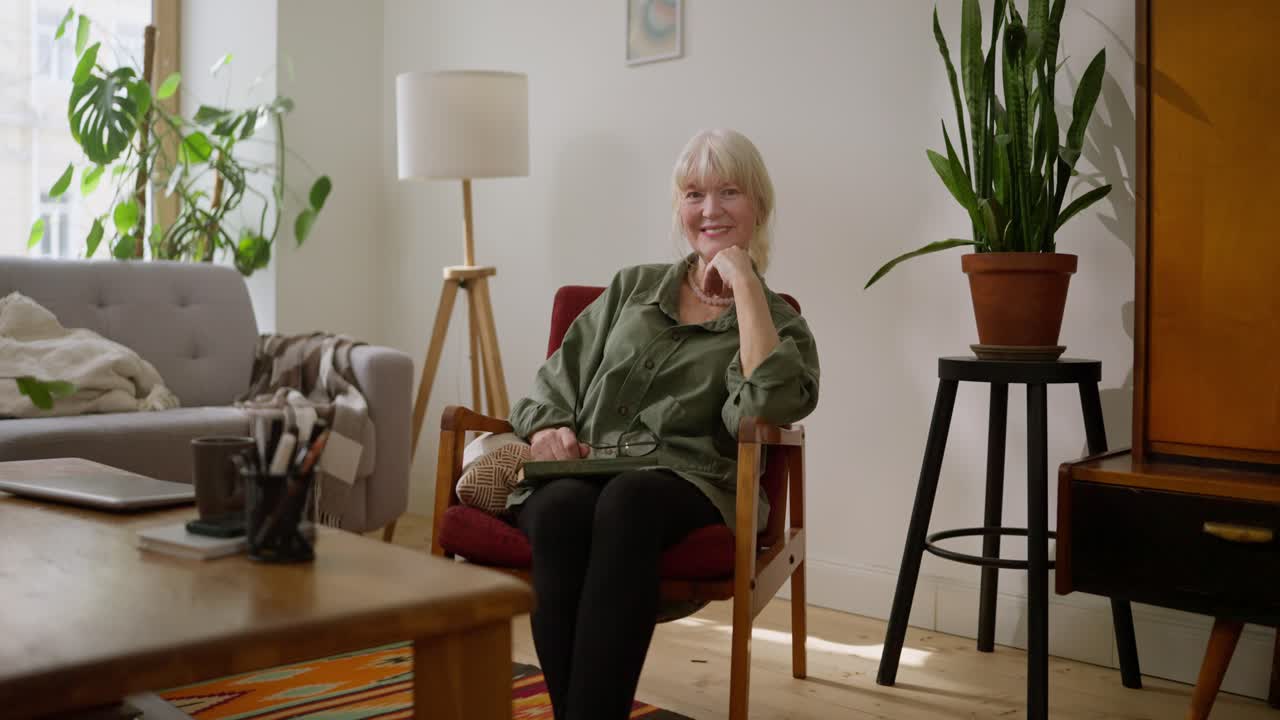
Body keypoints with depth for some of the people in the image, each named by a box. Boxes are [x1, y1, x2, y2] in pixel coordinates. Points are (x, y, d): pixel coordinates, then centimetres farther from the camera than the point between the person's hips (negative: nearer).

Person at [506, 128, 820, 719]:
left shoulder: (776, 319, 13)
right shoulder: (633, 287, 23)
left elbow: (773, 403, -11)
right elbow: (557, 377, 21)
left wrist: (745, 283, -6)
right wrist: (547, 428, -2)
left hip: (686, 487, -2)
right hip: (581, 472, 3)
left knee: (626, 501, -38)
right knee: (561, 511, -35)